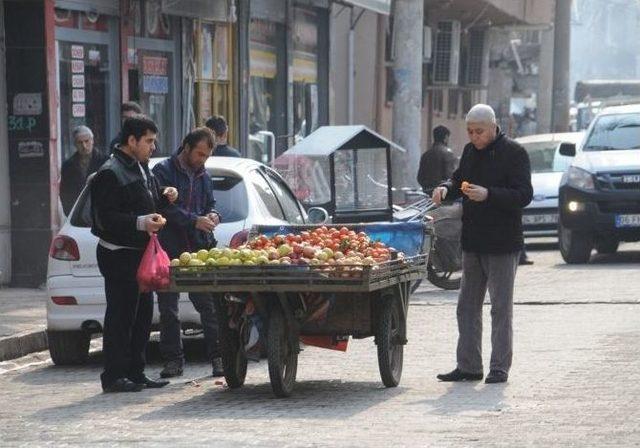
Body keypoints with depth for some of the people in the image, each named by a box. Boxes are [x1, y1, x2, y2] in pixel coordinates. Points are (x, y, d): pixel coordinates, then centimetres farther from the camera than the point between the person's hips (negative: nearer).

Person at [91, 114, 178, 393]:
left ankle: (135, 373, 20)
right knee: (120, 316, -7)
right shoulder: (110, 174, -15)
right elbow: (105, 218, -20)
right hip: (119, 254, -10)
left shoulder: (141, 169, 16)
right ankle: (114, 376, -3)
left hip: (141, 253, 10)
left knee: (142, 315, 13)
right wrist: (140, 223, -29)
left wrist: (164, 197, 10)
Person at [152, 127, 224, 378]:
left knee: (208, 305, -1)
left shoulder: (203, 176, 16)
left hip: (199, 250, 4)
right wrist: (194, 221, -24)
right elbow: (165, 208, -14)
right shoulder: (164, 172, -4)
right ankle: (173, 359, 10)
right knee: (168, 308, 3)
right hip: (170, 251, -4)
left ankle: (218, 356, 2)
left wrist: (212, 215, 0)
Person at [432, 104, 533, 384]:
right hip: (473, 243, 7)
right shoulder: (470, 151, 12)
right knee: (467, 306, 9)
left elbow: (524, 195, -17)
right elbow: (459, 180, 24)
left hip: (502, 245, -7)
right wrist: (446, 189, 1)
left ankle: (500, 367, 3)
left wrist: (488, 195, -28)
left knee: (501, 307, -2)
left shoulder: (513, 153, -10)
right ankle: (468, 366, 15)